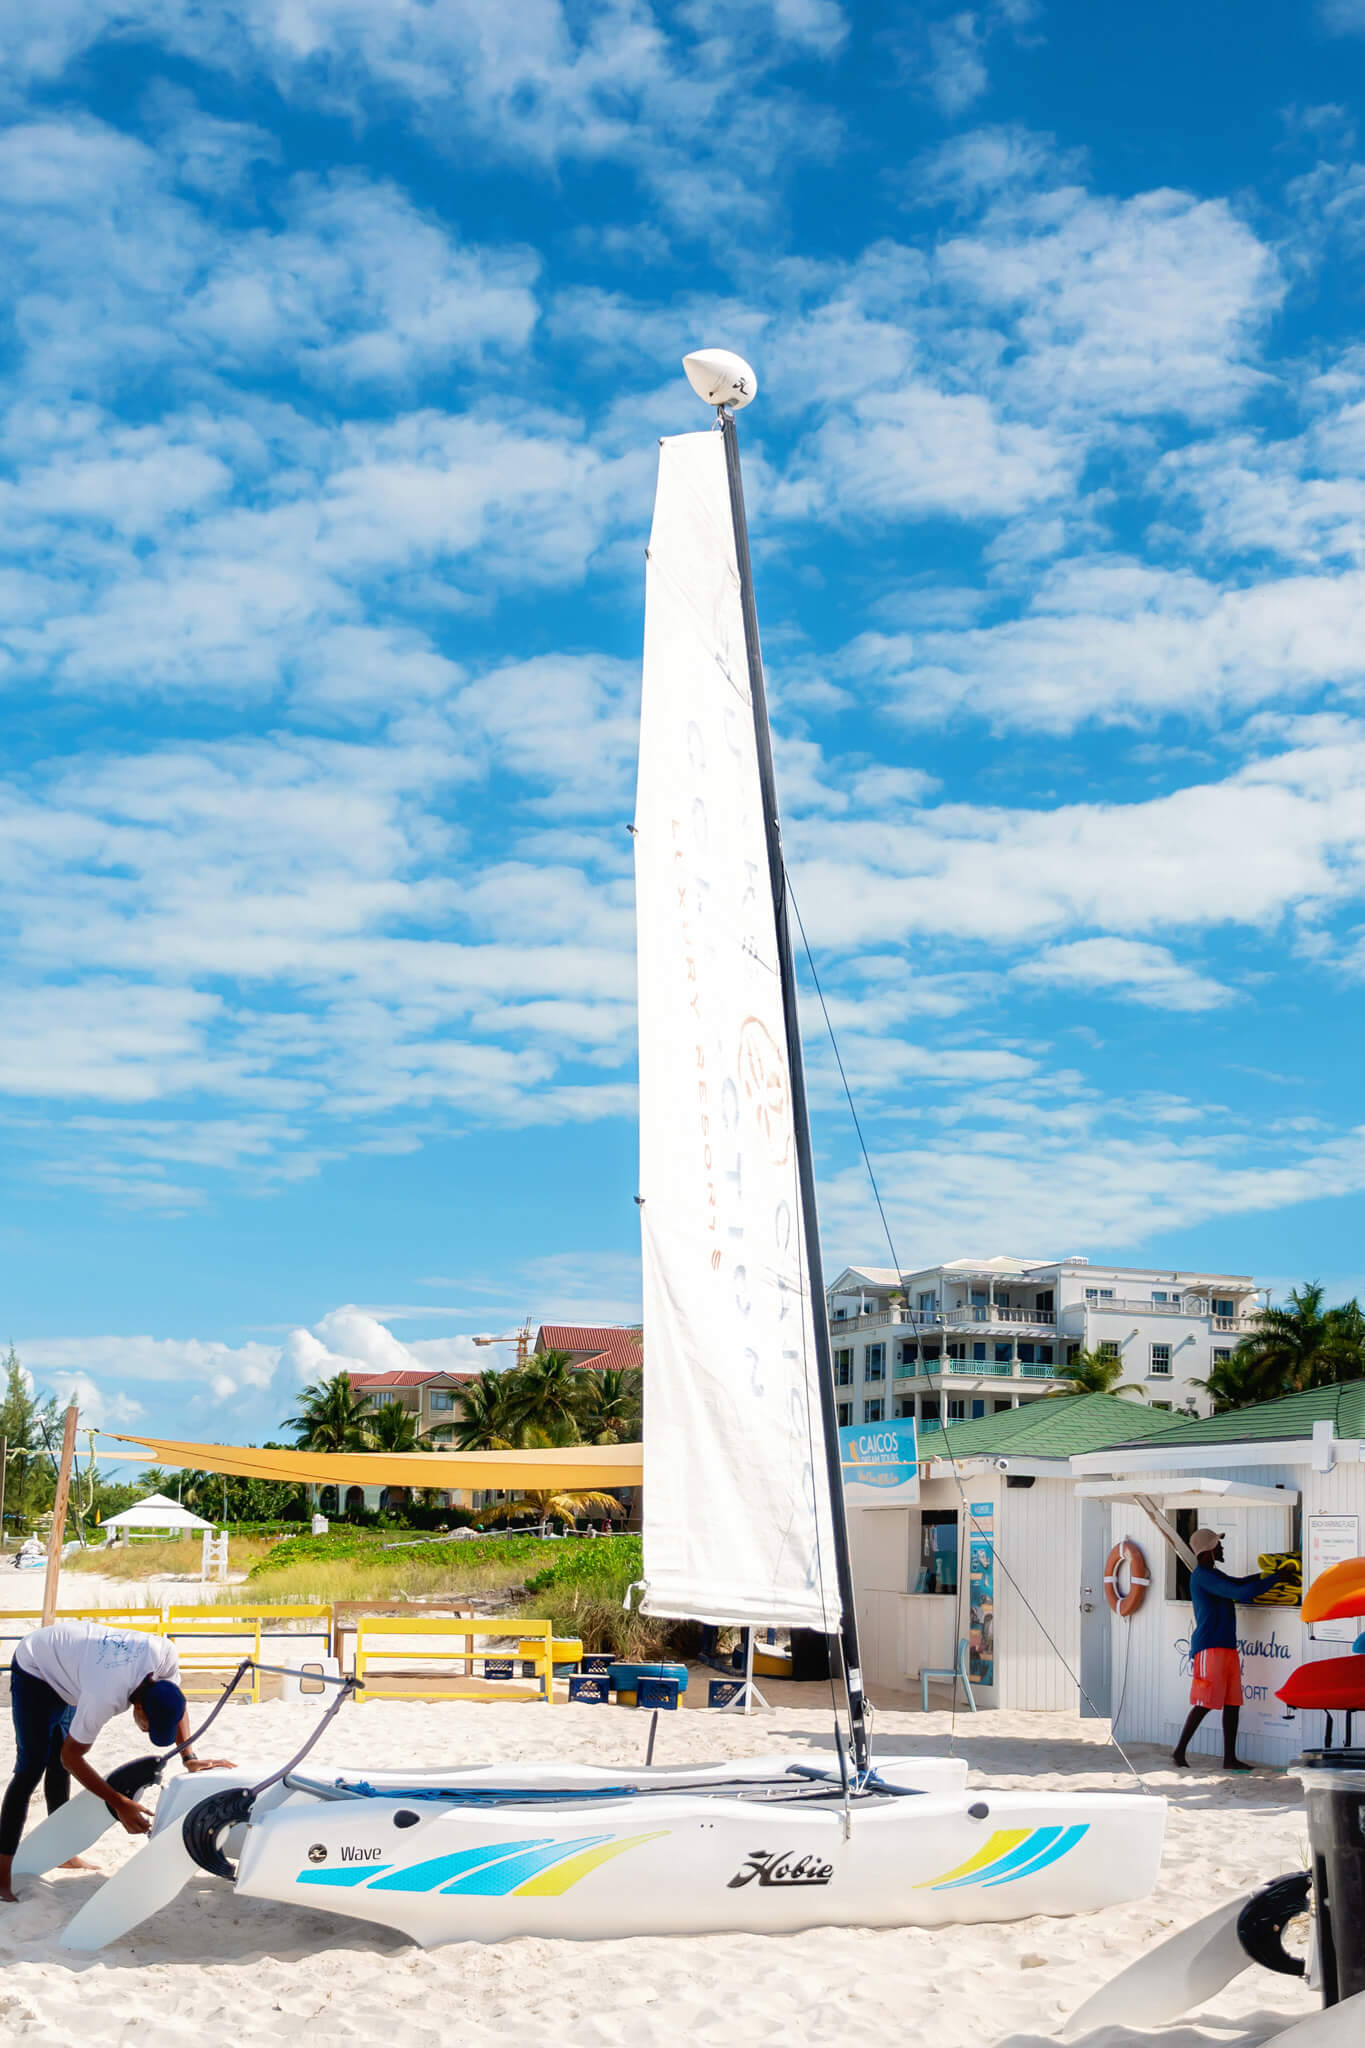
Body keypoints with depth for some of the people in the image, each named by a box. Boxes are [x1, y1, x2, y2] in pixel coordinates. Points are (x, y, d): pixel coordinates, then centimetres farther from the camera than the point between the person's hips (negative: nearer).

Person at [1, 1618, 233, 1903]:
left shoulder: (165, 1653, -28)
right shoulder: (105, 1698, -43)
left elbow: (177, 1704, -6)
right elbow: (71, 1756, -28)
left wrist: (189, 1758, -15)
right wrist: (120, 1805, -28)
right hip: (34, 1668, -7)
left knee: (58, 1768, 15)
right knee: (31, 1768, -12)